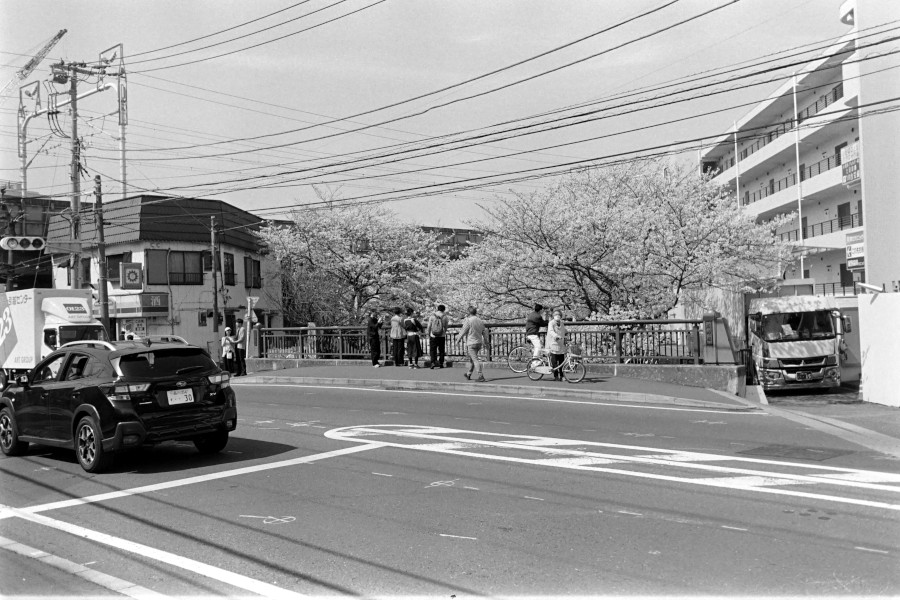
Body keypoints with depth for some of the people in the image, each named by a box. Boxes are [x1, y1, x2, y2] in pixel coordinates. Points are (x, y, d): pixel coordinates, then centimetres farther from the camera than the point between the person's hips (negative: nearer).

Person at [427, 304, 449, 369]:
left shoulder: (432, 316, -2)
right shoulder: (445, 317, -2)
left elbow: (429, 327, 0)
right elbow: (446, 327, 5)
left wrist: (428, 334, 14)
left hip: (433, 336, 0)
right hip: (442, 336, 1)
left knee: (432, 350, 5)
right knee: (441, 350, 10)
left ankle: (433, 362, -10)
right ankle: (441, 364, 11)